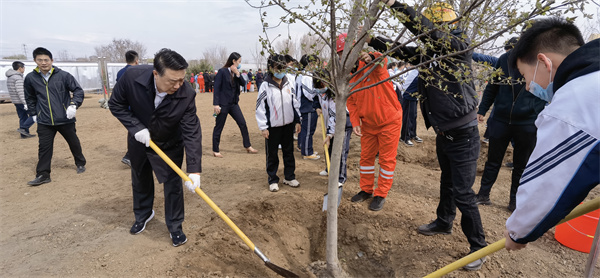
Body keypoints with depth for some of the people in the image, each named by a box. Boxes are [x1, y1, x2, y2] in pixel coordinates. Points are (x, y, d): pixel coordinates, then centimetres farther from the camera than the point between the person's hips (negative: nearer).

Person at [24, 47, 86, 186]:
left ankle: (80, 164, 34)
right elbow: (30, 98, 16)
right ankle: (43, 175, 14)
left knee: (74, 143, 13)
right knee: (44, 148, 4)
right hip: (44, 122, 2)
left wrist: (74, 105, -15)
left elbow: (78, 90, -2)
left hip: (65, 119, -2)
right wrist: (33, 114, 12)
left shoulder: (63, 75, -7)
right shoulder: (30, 78, 2)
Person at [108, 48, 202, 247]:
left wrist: (194, 170, -35)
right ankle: (143, 215, 48)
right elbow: (116, 104, -12)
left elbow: (192, 132, -30)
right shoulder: (132, 77, -30)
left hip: (169, 146, -2)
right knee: (140, 181, 21)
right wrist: (135, 127, -26)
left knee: (173, 185, 2)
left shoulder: (187, 94, -32)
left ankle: (175, 226, 24)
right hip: (139, 140, 2)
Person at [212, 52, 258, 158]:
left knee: (243, 124, 7)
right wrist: (216, 104, -17)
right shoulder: (222, 72, -11)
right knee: (218, 127, 3)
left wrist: (238, 74, -10)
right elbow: (216, 88, -13)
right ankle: (215, 151, 15)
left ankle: (248, 146, 19)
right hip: (223, 104, -7)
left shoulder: (236, 72, 8)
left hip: (233, 103, 7)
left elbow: (243, 83, 4)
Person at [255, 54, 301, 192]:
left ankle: (289, 177, 27)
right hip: (273, 126, -4)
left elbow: (295, 103, 13)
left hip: (288, 124, 4)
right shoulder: (266, 86, -8)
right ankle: (273, 180, 18)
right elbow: (260, 107, -8)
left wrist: (297, 120, 10)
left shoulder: (288, 84, 6)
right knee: (272, 154, 5)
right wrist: (263, 127, -11)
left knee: (289, 151, 13)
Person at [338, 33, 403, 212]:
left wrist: (371, 57, -63)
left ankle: (381, 195, 17)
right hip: (367, 122, 6)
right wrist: (355, 122, -10)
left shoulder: (373, 65, -16)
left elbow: (382, 60, -40)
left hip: (389, 120, -5)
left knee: (387, 159, 3)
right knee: (366, 156, 14)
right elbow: (351, 102, 3)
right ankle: (366, 190, 31)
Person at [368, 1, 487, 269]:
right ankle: (444, 222, 44)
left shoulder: (459, 45, -15)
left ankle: (479, 247, 15)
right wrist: (371, 39, 10)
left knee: (462, 193, -2)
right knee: (447, 183, 24)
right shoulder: (429, 52, 6)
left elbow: (424, 29, -29)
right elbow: (401, 50, 14)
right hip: (443, 134, 8)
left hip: (463, 136, -8)